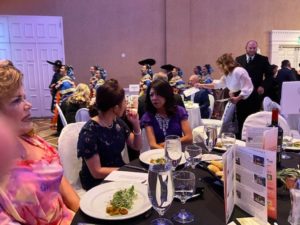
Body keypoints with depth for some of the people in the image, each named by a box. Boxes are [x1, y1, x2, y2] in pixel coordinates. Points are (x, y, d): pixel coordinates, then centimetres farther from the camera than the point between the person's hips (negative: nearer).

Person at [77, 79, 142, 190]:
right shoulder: (89, 132, -23)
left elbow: (136, 146, 8)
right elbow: (97, 172, -21)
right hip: (98, 182, -6)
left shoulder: (118, 123, -1)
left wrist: (136, 124, -8)